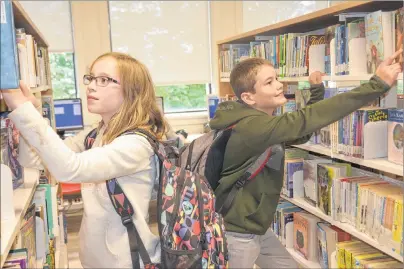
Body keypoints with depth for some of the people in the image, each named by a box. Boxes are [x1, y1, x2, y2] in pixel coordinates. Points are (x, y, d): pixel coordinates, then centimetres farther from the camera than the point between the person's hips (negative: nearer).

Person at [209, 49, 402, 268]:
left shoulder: (263, 122, 2)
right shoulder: (251, 127, -28)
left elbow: (302, 130, 13)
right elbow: (304, 121, -38)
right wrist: (377, 84, -37)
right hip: (236, 234, -9)